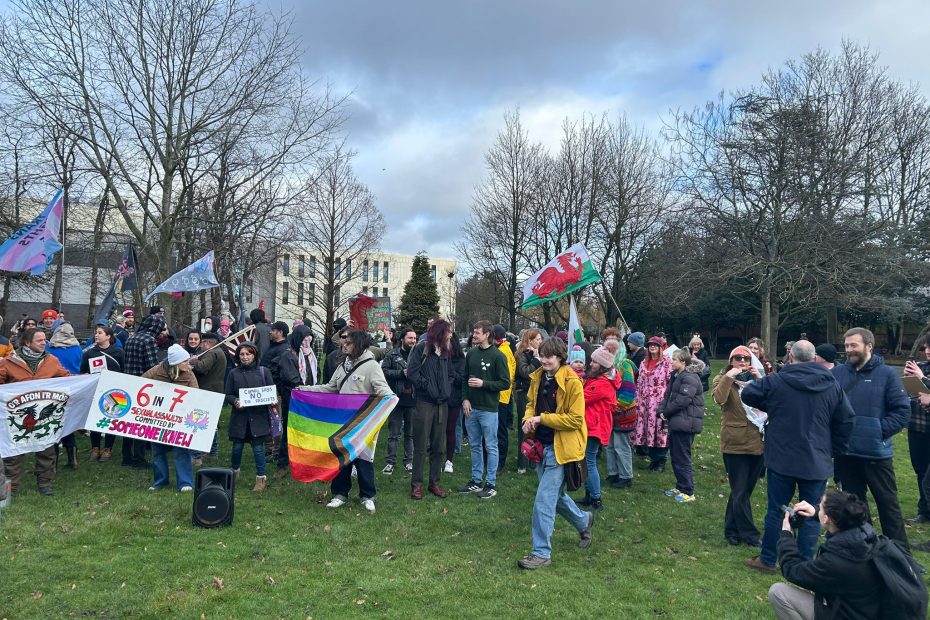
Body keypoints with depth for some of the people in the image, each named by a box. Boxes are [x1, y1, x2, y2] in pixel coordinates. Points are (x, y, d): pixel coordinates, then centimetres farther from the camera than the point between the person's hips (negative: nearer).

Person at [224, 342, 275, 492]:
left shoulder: (264, 371, 2)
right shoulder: (233, 373, 4)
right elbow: (227, 394, 5)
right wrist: (235, 401, -14)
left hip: (258, 416, -1)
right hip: (239, 416, 1)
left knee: (258, 447, -1)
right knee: (237, 446, 9)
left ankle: (261, 478, 12)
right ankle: (234, 472, 35)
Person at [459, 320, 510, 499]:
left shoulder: (497, 356, -10)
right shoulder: (471, 353, 6)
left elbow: (505, 383, -10)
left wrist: (483, 384, -17)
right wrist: (465, 399, 2)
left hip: (489, 409, -6)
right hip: (471, 407, 6)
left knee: (490, 446, 3)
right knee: (474, 445, 14)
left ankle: (491, 484, 13)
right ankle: (476, 481, 26)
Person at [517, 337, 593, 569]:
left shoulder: (572, 382, -17)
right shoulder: (538, 377, 4)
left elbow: (575, 419, -19)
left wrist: (542, 418, -21)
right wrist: (528, 418, -3)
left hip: (560, 447, -8)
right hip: (542, 444, 8)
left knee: (544, 499, -8)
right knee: (555, 494, 22)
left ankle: (541, 553, 5)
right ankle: (583, 520, 48)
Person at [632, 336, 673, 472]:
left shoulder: (667, 362, -3)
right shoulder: (644, 363, 15)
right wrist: (637, 400, 12)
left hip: (660, 402, -5)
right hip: (644, 402, 5)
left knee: (660, 428, -4)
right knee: (646, 430, 5)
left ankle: (661, 461, 8)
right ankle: (653, 458, 19)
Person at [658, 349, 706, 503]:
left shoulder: (690, 377, -17)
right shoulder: (676, 375, 14)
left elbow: (682, 400, -23)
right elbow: (668, 395, 15)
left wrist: (666, 412, -12)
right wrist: (661, 410, -1)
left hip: (686, 423, -10)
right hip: (676, 422, 10)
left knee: (682, 458, -4)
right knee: (675, 456, 17)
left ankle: (688, 492, 6)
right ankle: (680, 487, 29)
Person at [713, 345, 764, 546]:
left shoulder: (756, 379, 13)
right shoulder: (722, 379, 2)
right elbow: (719, 399, -20)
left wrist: (760, 379, -11)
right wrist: (728, 377, -21)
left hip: (757, 441, 4)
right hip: (735, 443, -4)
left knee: (743, 490, 13)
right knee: (741, 492, -1)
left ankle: (732, 530, 27)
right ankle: (749, 535, 10)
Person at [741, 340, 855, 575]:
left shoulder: (775, 381, -9)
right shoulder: (832, 386, -1)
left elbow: (747, 394, 3)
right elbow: (846, 421, 3)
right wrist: (834, 450, 12)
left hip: (781, 460, -1)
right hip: (817, 463, 2)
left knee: (776, 511, 9)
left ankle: (767, 560, 19)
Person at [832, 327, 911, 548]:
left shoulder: (886, 374, -5)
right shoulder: (837, 373, 2)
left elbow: (903, 410, -7)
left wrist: (881, 431, -15)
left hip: (876, 453, -3)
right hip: (845, 452, 3)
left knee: (887, 502, 9)